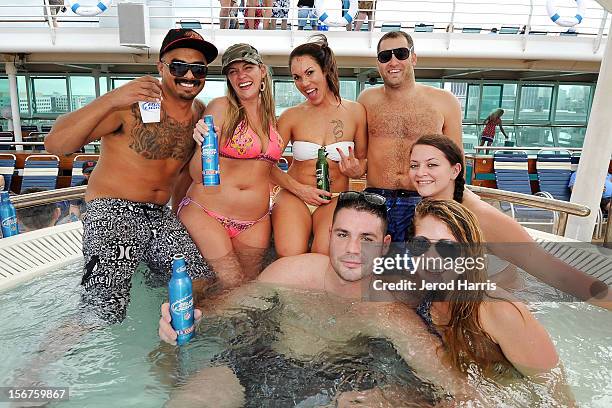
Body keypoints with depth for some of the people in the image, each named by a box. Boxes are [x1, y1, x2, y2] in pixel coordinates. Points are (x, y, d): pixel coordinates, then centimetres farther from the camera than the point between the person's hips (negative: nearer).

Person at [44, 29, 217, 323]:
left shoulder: (200, 112, 6)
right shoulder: (132, 105, -15)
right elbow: (54, 144, -23)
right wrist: (110, 100, -36)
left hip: (160, 215, 7)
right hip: (112, 212, -6)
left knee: (203, 283, 4)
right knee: (105, 316, -19)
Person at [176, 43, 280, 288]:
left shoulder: (272, 118, 8)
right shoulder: (220, 107, -7)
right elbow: (197, 175, -11)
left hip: (255, 223, 5)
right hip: (205, 213, -5)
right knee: (233, 285, -15)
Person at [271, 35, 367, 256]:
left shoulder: (355, 112, 4)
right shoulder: (291, 116, 3)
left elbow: (363, 159, 13)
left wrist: (356, 170, -11)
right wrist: (299, 188, -11)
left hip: (335, 199, 0)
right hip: (293, 196, 0)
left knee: (324, 255, -28)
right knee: (290, 255, -26)